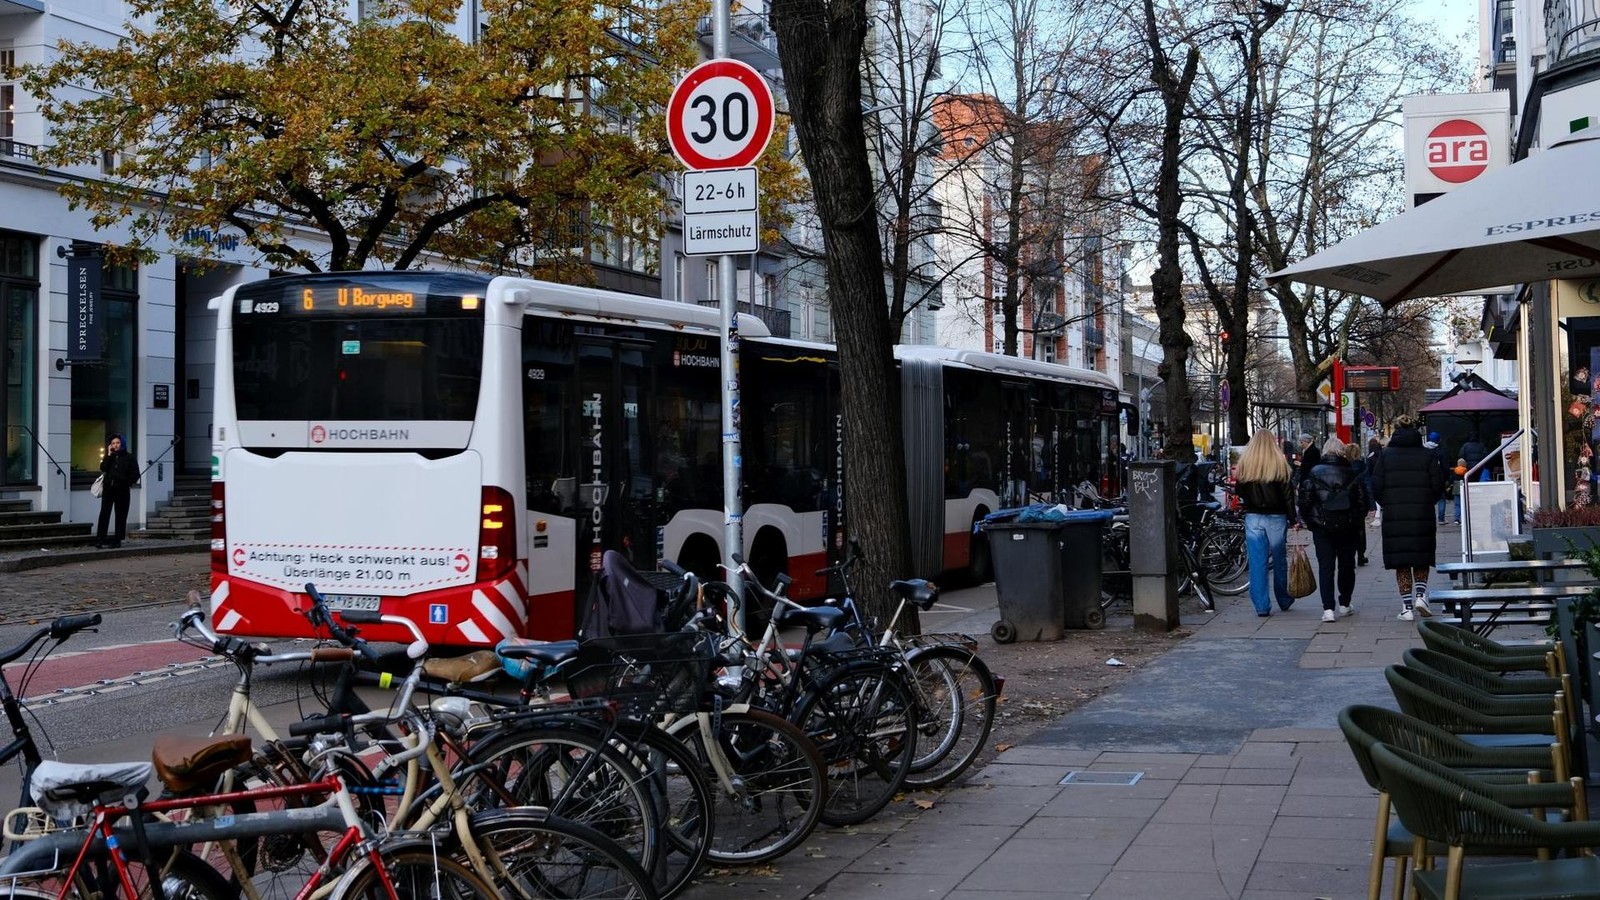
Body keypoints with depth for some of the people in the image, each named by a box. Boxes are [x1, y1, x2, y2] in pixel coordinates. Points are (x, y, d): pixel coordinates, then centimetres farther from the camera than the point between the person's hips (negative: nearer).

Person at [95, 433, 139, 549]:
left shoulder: (129, 457, 5)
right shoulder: (109, 457, 12)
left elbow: (135, 474, 3)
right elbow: (103, 468, -5)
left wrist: (129, 484, -7)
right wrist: (109, 455, -6)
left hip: (122, 490, -2)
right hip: (109, 488, 2)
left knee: (121, 515, 1)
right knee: (104, 513, -5)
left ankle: (117, 540, 5)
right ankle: (100, 539, -8)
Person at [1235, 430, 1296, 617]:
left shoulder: (1244, 464, -1)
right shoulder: (1279, 464, -7)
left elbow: (1240, 493, 7)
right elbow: (1288, 494, -6)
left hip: (1252, 517, 1)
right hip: (1276, 517, -1)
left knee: (1257, 562, 2)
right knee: (1279, 560, 13)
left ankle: (1261, 606, 0)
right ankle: (1284, 600, 25)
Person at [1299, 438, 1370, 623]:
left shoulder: (1313, 474, -4)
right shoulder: (1352, 474, -1)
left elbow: (1304, 500, -5)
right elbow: (1363, 501, 0)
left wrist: (1308, 521, 8)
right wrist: (1358, 522, 12)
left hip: (1322, 526, -1)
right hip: (1347, 528, 1)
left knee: (1325, 568, 0)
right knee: (1346, 566, 15)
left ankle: (1328, 609, -9)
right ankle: (1344, 605, 24)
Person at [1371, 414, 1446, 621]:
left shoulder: (1385, 456, -1)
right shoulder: (1427, 455, -1)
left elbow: (1376, 487, -3)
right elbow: (1438, 486, -1)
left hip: (1394, 518, 0)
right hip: (1422, 516, 0)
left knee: (1401, 563, 6)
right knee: (1422, 560, 16)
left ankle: (1406, 606, 4)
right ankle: (1420, 595, -2)